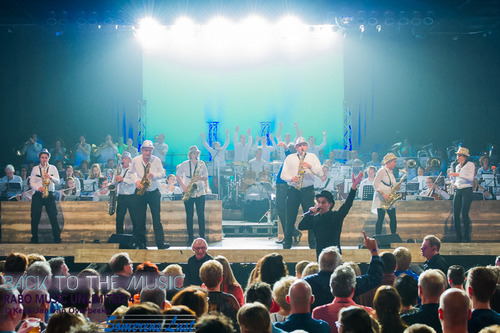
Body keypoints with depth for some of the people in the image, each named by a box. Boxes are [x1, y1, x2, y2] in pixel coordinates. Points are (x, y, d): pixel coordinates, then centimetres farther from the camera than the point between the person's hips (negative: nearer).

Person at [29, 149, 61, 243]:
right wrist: (38, 188, -13)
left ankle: (57, 239, -6)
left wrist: (51, 177, -17)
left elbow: (57, 181, 3)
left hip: (49, 194, -1)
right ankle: (34, 239, 8)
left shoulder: (53, 168, 10)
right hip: (37, 194, 1)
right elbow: (31, 182, 6)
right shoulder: (35, 169, 11)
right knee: (35, 218, -2)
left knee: (53, 217, -8)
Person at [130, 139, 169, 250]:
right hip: (140, 192, 1)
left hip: (153, 192, -1)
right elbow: (131, 172, 13)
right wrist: (136, 180, -5)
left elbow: (162, 174, 2)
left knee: (157, 218, -5)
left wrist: (154, 175, -17)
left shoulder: (156, 160, -3)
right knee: (140, 219, 2)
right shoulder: (135, 160, 0)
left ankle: (160, 242, -5)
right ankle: (141, 243, 11)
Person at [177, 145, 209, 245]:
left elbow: (206, 177, 10)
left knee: (201, 215, -2)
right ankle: (190, 237, 7)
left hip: (200, 192, 1)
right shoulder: (185, 164, 3)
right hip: (188, 193, -1)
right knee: (189, 215, 1)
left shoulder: (202, 164, 8)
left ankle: (202, 237, 3)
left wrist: (200, 178, -12)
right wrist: (183, 186, -5)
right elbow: (178, 176, 8)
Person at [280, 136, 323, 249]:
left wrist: (310, 166, -14)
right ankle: (287, 243, 9)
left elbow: (320, 173, 2)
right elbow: (283, 175, 7)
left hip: (308, 190, -1)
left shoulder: (312, 157, 12)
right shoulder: (290, 158, 14)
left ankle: (313, 244, 0)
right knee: (290, 218, -1)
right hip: (293, 190, 1)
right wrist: (291, 178, -13)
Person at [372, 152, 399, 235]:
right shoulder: (381, 171, -9)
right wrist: (383, 195, -22)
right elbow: (375, 185, -14)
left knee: (393, 219, 4)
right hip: (381, 200, -8)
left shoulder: (391, 172, 16)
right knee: (381, 218, -9)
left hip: (389, 199, 8)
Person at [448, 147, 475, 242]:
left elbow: (470, 178, -15)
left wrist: (458, 174, -20)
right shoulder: (457, 166, 18)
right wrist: (455, 184, 7)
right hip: (458, 191, 6)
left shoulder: (470, 165, -2)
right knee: (456, 214, -1)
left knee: (464, 213, -13)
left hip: (467, 190, -6)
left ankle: (467, 237, -4)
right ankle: (459, 237, 5)